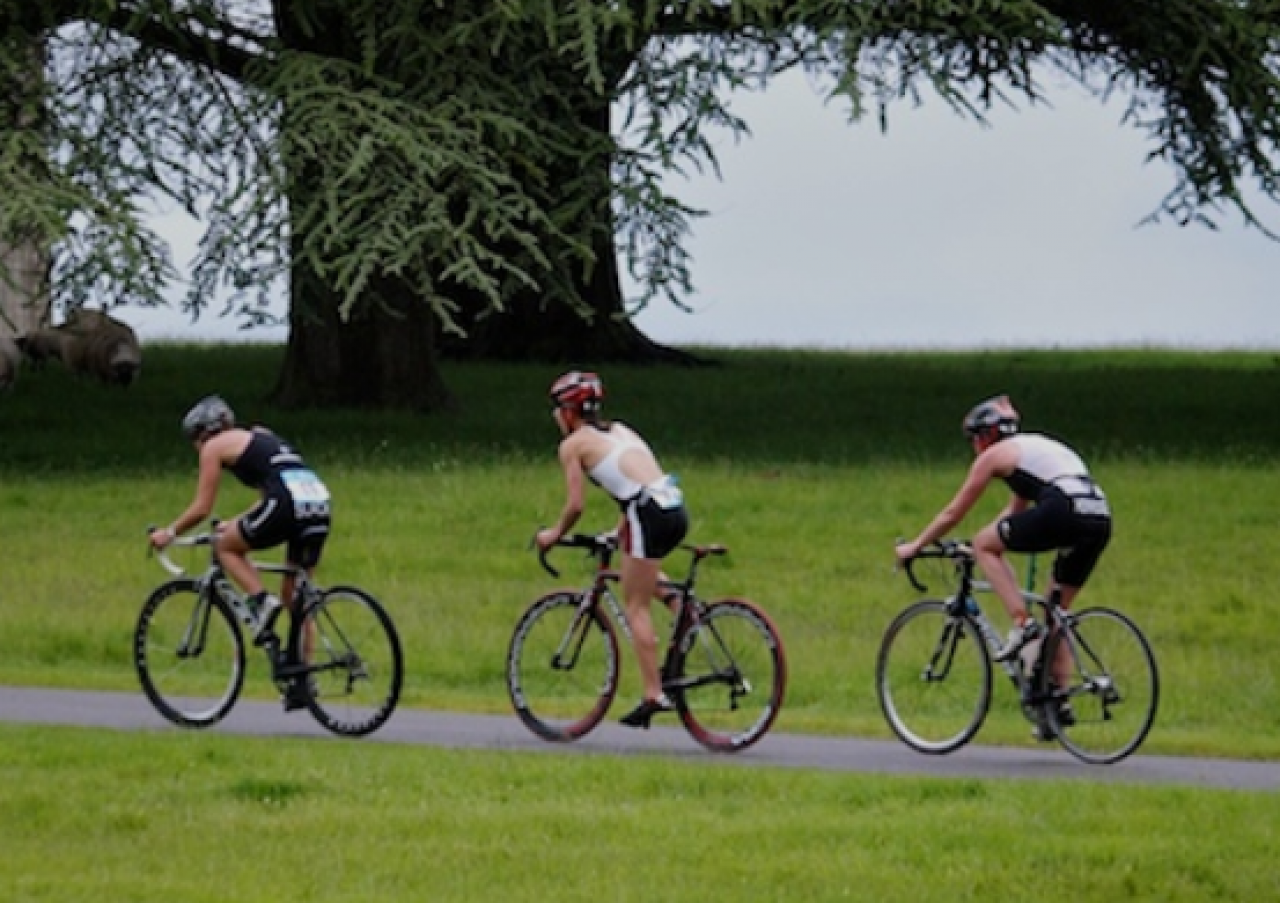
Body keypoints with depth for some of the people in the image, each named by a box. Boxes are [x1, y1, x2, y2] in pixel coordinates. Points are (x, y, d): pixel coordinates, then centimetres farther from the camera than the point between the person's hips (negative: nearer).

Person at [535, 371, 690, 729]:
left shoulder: (573, 444, 3)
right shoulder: (618, 430, 24)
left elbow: (575, 505, -1)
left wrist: (554, 534, 16)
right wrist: (621, 531, 33)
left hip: (650, 513, -8)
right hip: (675, 507, 8)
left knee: (636, 607, 1)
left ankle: (654, 695, -4)